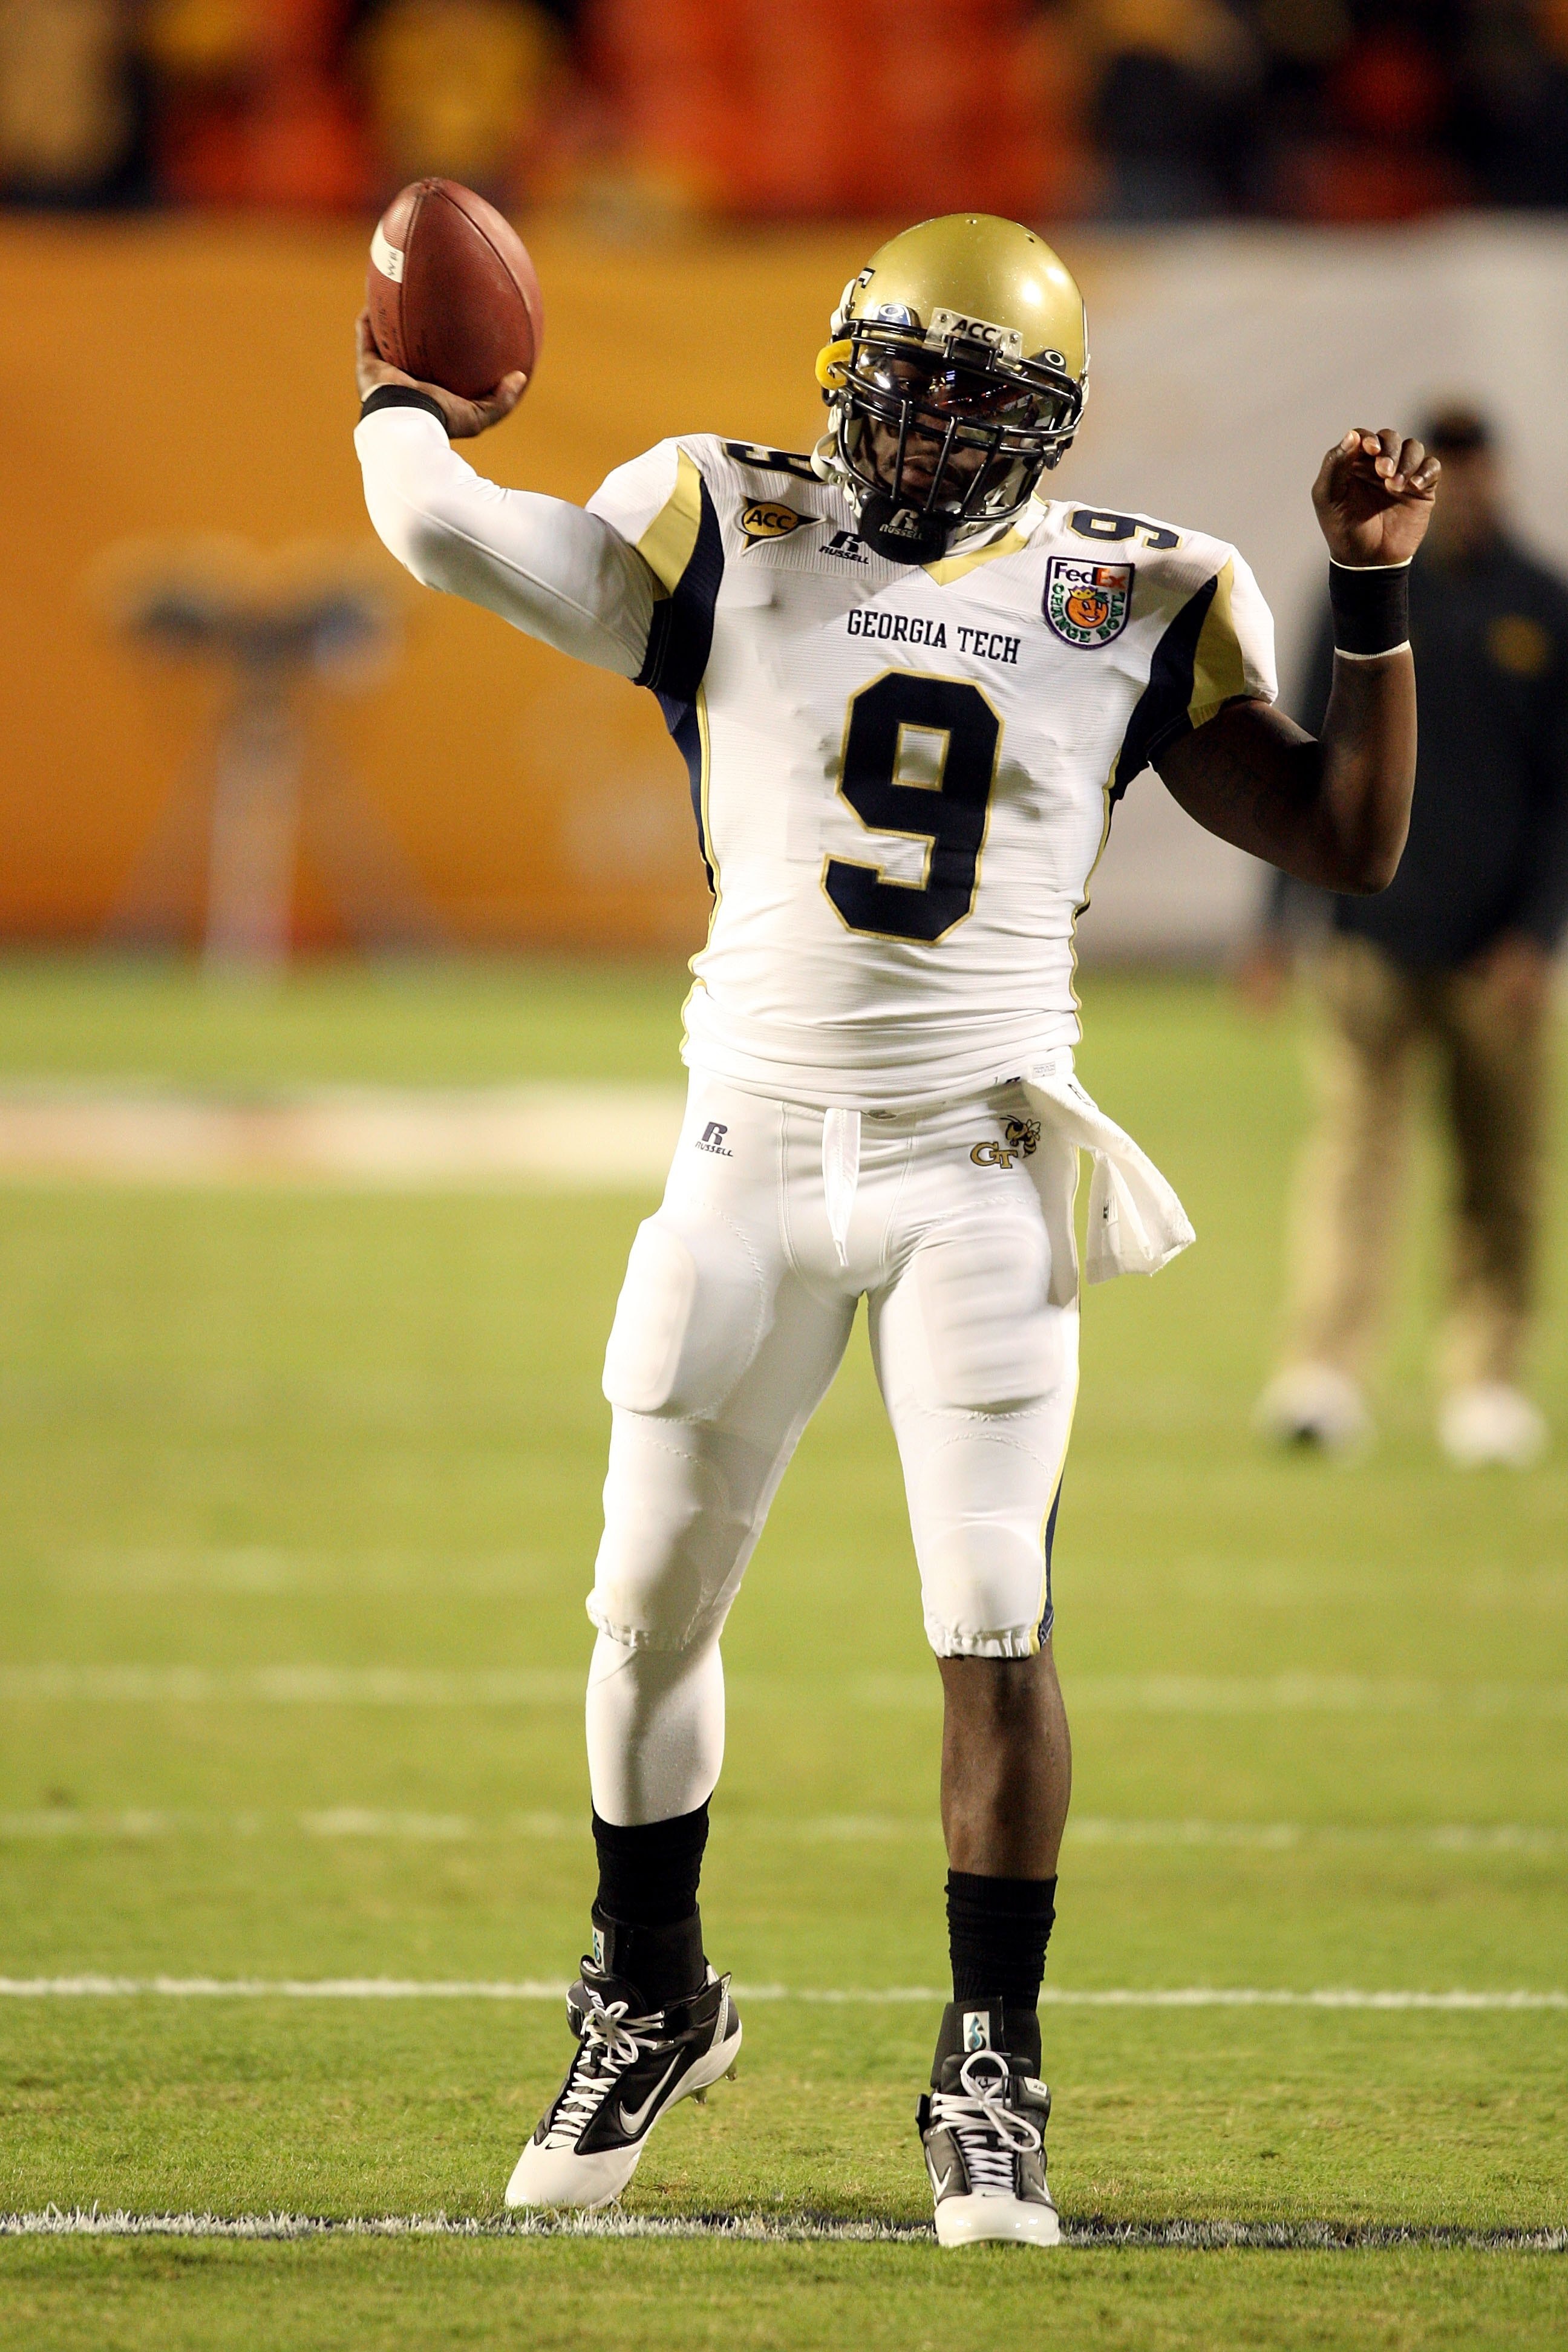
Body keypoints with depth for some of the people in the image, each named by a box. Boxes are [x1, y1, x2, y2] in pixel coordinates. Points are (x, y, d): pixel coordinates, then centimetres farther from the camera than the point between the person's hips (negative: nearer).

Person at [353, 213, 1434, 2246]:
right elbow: (446, 529, -9)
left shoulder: (1129, 608, 3)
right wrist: (399, 410, 9)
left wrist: (1373, 599, -4)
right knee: (650, 1609, 9)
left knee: (994, 1633, -8)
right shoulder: (734, 540, 0)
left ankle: (989, 2078, 3)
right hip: (755, 1151, 1)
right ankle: (650, 2004, 31)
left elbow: (1348, 841, 4)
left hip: (979, 1168, -1)